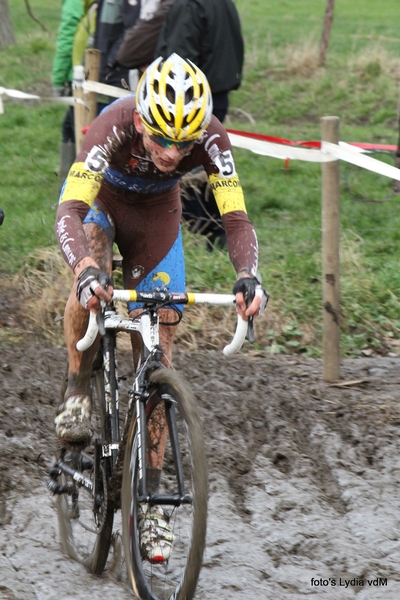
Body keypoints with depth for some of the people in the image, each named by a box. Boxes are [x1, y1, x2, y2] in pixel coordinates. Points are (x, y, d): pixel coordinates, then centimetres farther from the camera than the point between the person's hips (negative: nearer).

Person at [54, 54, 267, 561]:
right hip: (100, 200, -2)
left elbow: (236, 219, -34)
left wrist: (247, 275, -54)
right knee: (90, 287, -37)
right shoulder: (113, 128, -39)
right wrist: (86, 271, -65)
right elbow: (69, 213, -47)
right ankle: (77, 392, -11)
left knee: (157, 354, -2)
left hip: (156, 215, 2)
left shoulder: (210, 139, -33)